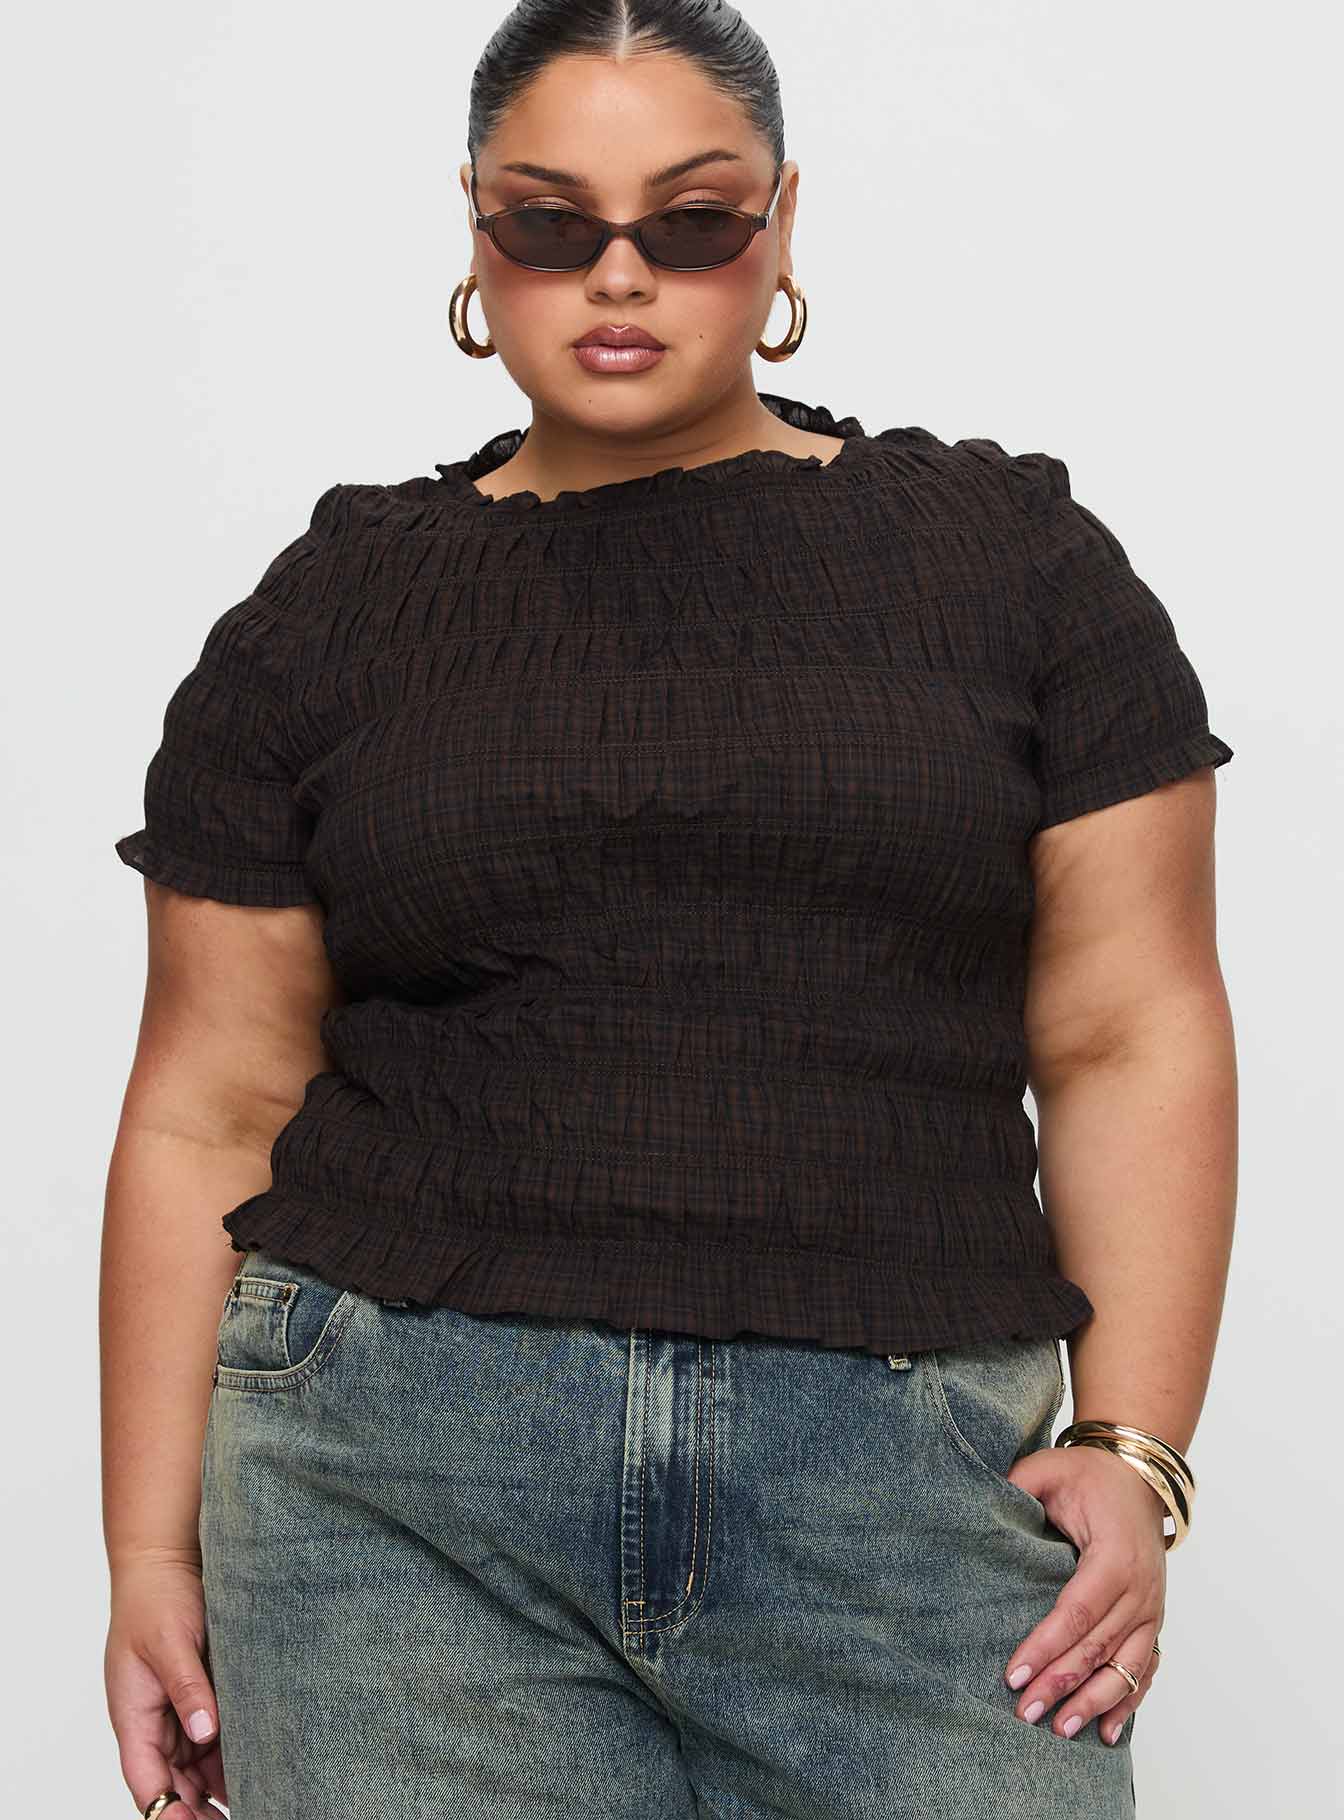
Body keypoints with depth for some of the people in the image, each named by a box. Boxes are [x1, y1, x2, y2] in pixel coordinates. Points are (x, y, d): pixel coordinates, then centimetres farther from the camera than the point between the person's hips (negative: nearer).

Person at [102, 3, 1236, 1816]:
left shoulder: (1011, 558, 8)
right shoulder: (324, 618, 10)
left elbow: (1131, 1037, 5)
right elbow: (208, 1111, 10)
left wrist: (1133, 1448, -4)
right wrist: (153, 1550, 6)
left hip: (903, 1486, 0)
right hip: (400, 1488, 1)